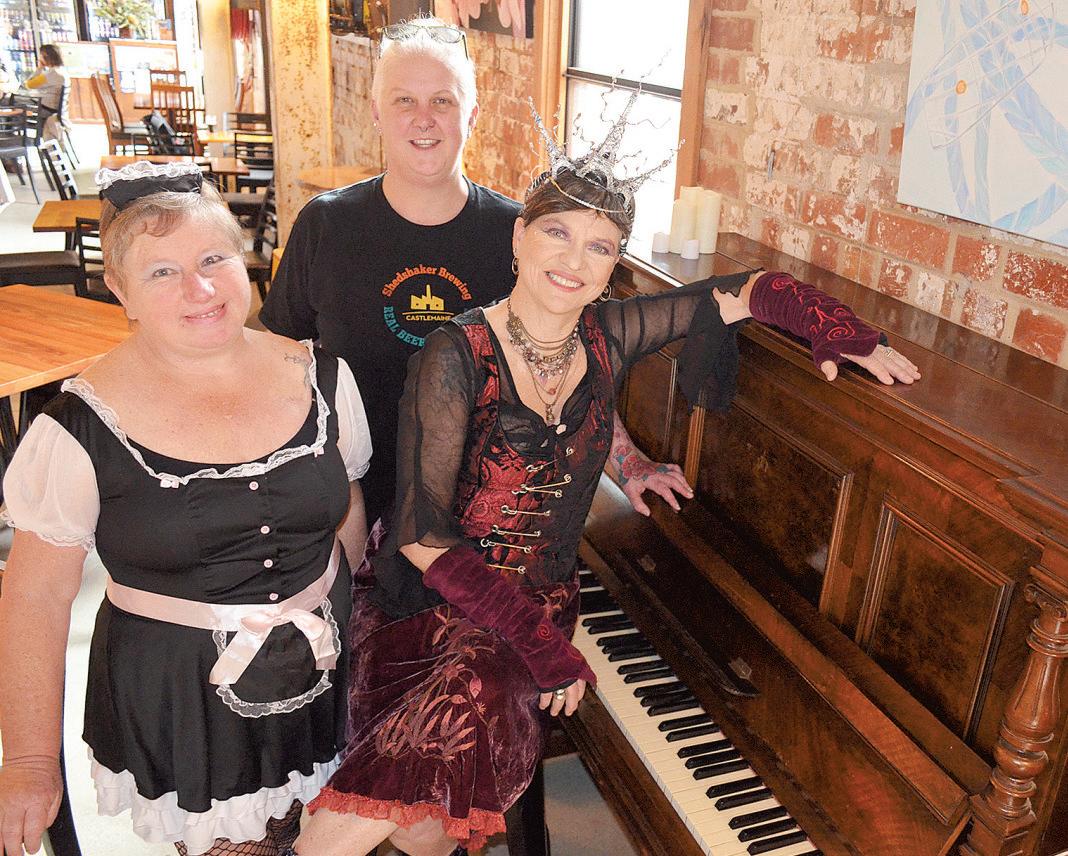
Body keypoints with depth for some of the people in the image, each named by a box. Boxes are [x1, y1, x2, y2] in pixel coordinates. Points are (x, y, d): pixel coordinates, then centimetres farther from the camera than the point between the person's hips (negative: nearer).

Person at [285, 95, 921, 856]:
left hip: (543, 606, 3)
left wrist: (842, 334, -4)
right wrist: (541, 644, -17)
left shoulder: (608, 335, -1)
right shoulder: (458, 357, -15)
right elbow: (423, 535, -17)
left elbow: (746, 293, 10)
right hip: (431, 607, -2)